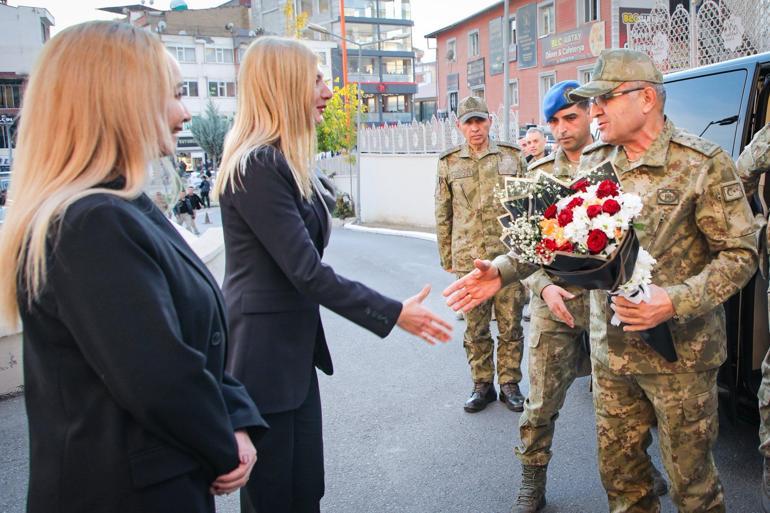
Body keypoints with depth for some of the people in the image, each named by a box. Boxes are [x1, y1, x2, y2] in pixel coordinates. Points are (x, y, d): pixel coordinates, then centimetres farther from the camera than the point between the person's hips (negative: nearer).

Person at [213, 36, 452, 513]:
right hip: (263, 351, -9)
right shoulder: (258, 164, -20)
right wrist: (393, 313, -15)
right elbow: (307, 272, -21)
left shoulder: (282, 161, 12)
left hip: (294, 346, 9)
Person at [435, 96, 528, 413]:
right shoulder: (448, 163, 7)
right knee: (475, 328, 9)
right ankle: (482, 385, 23)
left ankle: (509, 384, 22)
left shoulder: (513, 157, 5)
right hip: (468, 259, 1)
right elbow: (442, 215, 10)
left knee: (511, 325, 7)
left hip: (509, 256, 0)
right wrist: (446, 257, 8)